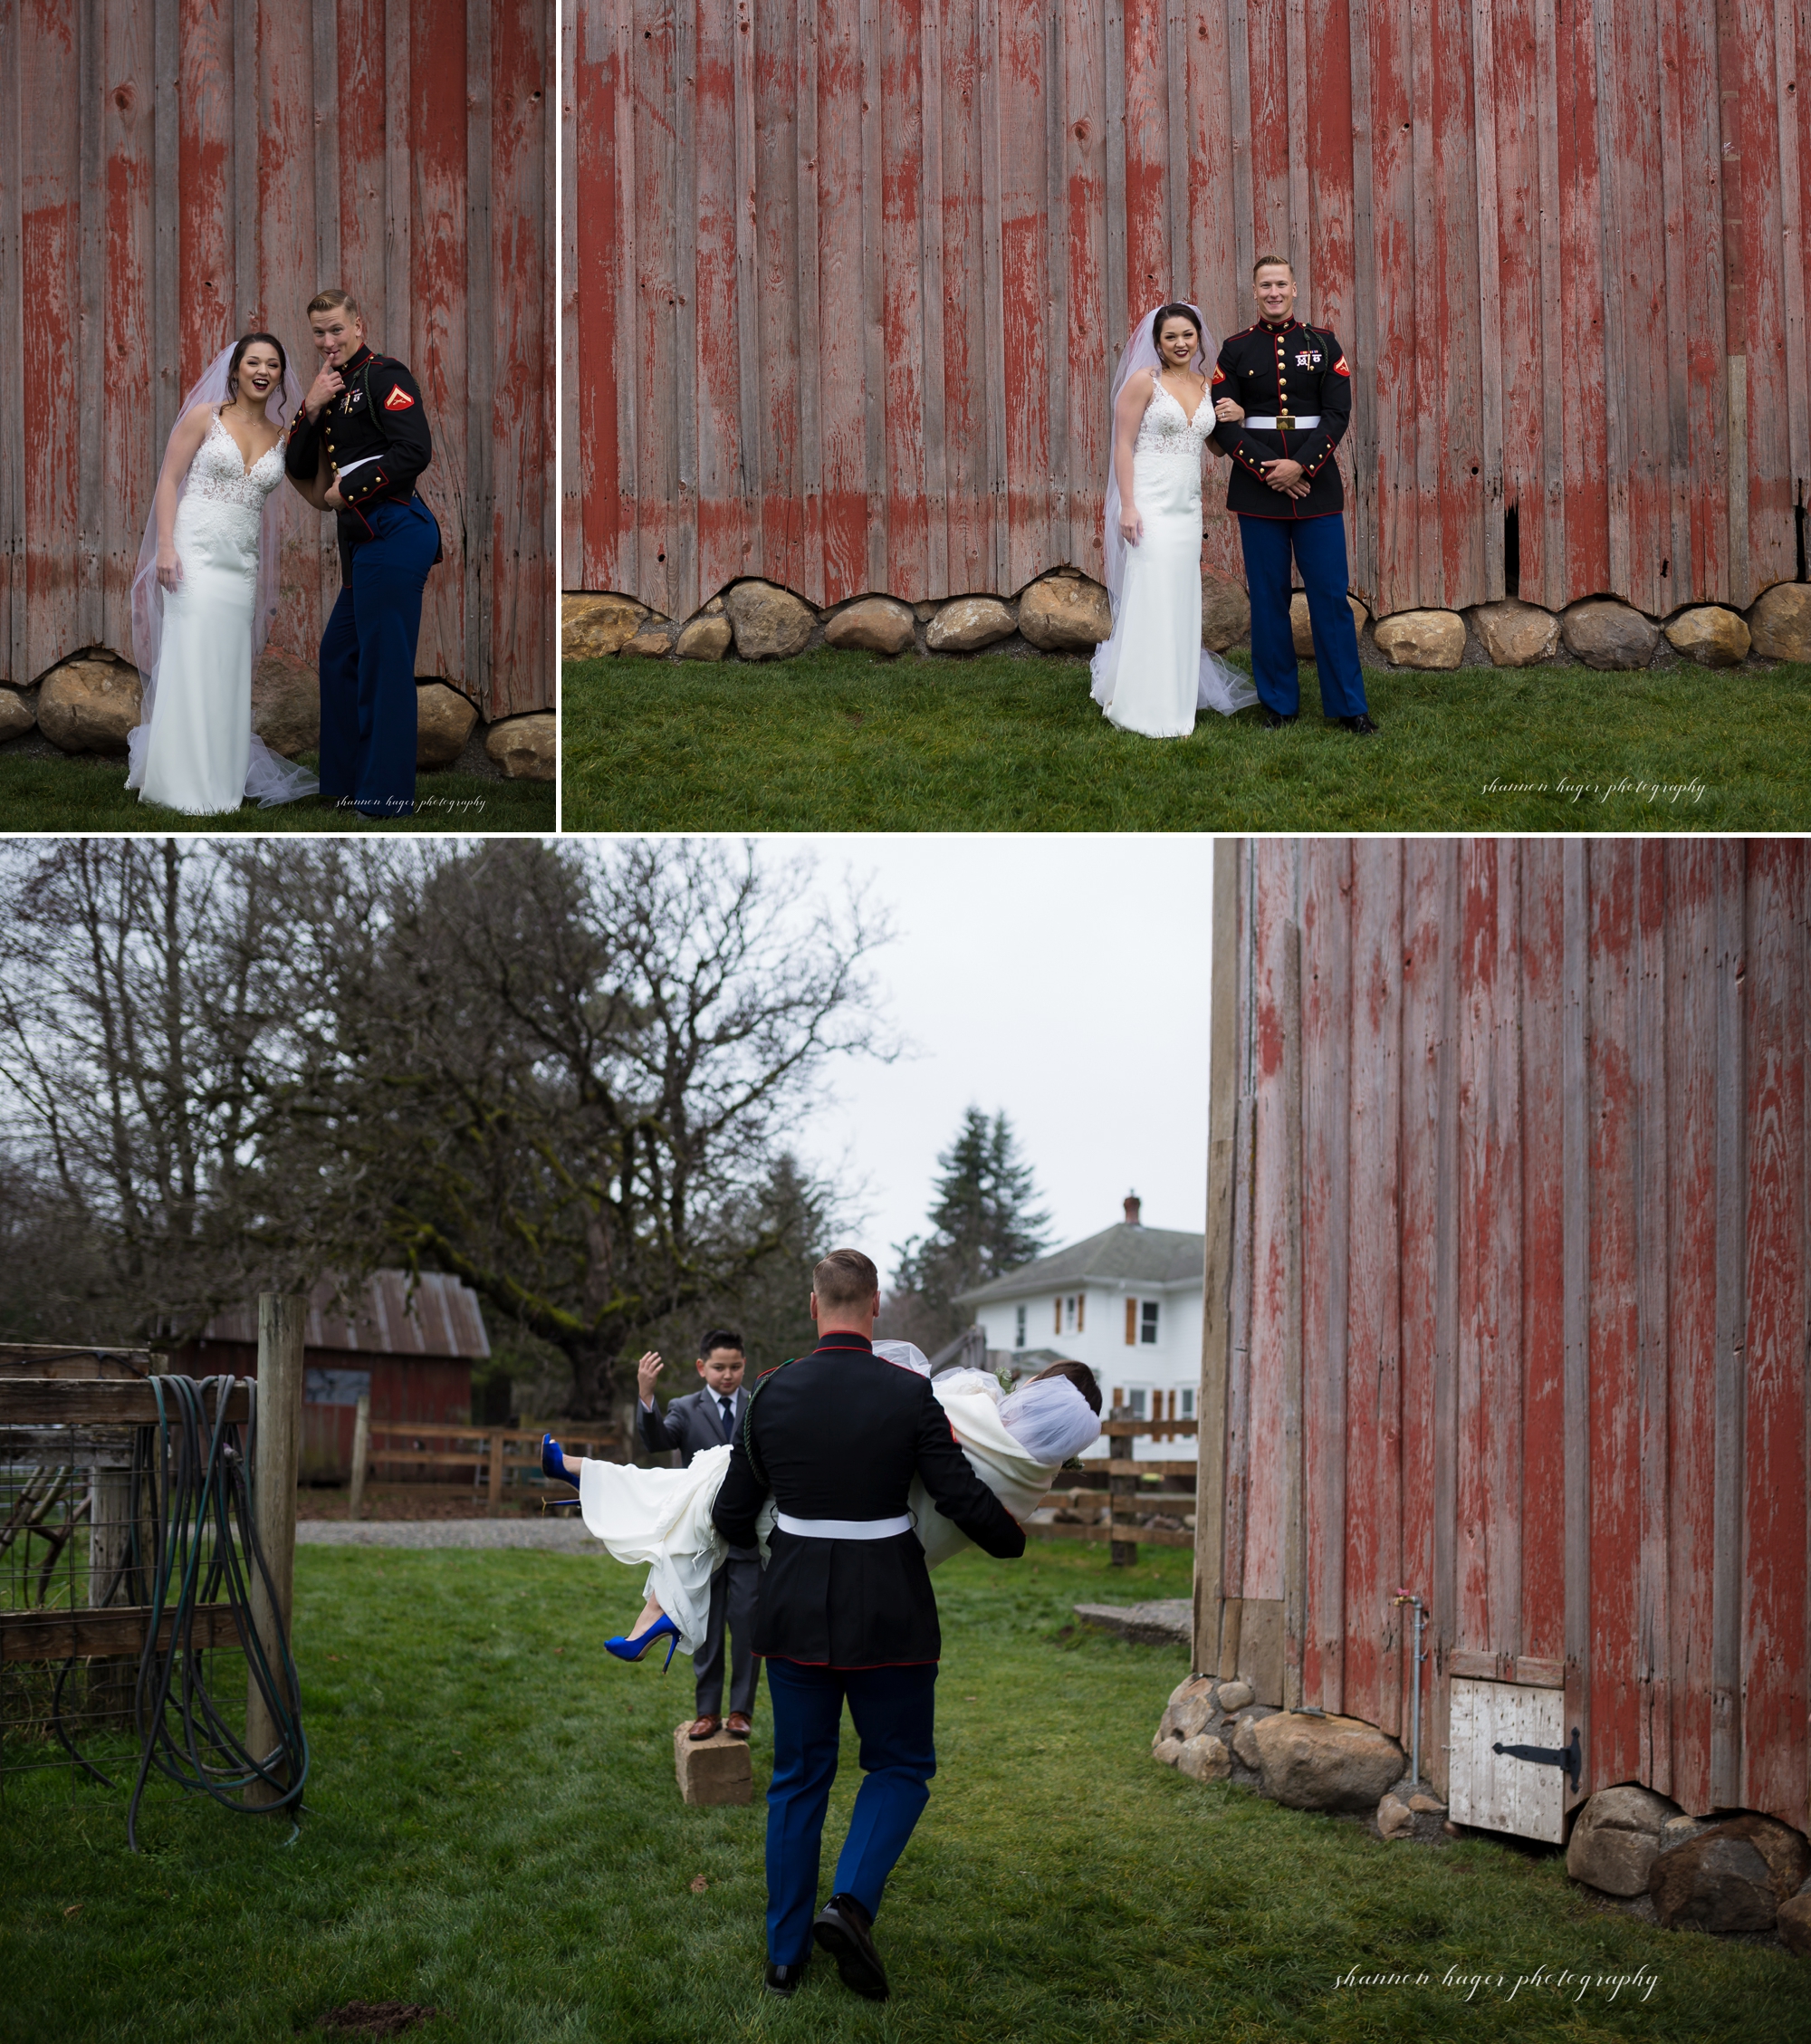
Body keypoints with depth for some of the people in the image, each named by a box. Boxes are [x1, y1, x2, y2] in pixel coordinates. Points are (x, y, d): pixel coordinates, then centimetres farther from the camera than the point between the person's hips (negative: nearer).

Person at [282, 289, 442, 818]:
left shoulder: (384, 376, -7)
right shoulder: (334, 389, 20)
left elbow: (415, 450, -20)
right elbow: (298, 469, 17)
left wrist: (347, 490, -12)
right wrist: (311, 409, 1)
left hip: (395, 534, -10)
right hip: (365, 542, 11)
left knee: (384, 665, -8)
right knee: (339, 657, 19)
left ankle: (387, 794, -4)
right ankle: (348, 779, 29)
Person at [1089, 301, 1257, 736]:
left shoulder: (1207, 386, 11)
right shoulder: (1144, 381, -5)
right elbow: (1123, 445, -8)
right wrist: (1127, 506, -16)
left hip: (1187, 505, 6)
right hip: (1150, 501, -6)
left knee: (1181, 602, 9)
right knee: (1150, 601, -8)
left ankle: (1175, 697, 18)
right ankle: (1143, 706, -2)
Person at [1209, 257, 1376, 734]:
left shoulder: (1323, 343, 6)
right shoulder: (1236, 350, 6)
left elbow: (1338, 413, -1)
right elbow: (1223, 424, -1)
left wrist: (1300, 466, -13)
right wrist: (1269, 470, -11)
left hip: (1317, 487, 0)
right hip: (1258, 492, 0)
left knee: (1330, 595, 0)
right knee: (1268, 599, 4)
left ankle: (1348, 705, 7)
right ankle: (1279, 704, 13)